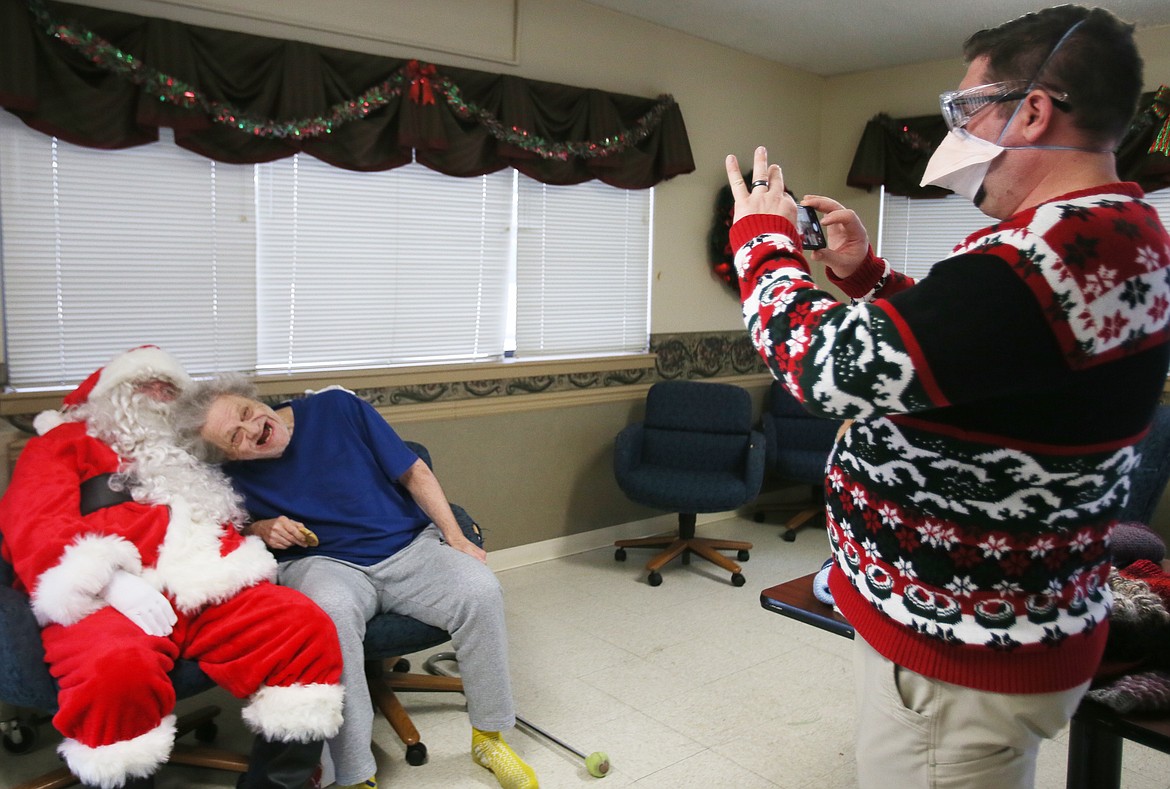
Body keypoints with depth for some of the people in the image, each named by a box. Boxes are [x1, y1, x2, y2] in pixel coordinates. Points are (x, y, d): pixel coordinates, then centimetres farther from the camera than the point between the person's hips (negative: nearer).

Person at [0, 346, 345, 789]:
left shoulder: (186, 457, 36)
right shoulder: (64, 444, 21)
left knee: (308, 629, -23)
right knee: (118, 669, -38)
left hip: (208, 589, 4)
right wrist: (111, 582, -17)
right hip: (107, 597, -4)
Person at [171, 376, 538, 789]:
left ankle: (489, 735, -4)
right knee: (331, 610, -38)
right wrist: (261, 529, -4)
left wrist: (456, 538, -6)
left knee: (480, 591, -27)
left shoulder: (337, 407, -4)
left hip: (410, 545, 1)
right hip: (325, 564, 0)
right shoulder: (236, 477, 0)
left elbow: (414, 472, 0)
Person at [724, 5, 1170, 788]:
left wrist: (765, 237, -9)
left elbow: (830, 365, -25)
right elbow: (949, 336, 17)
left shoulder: (1046, 260, -29)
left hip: (962, 649, -10)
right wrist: (863, 273, 6)